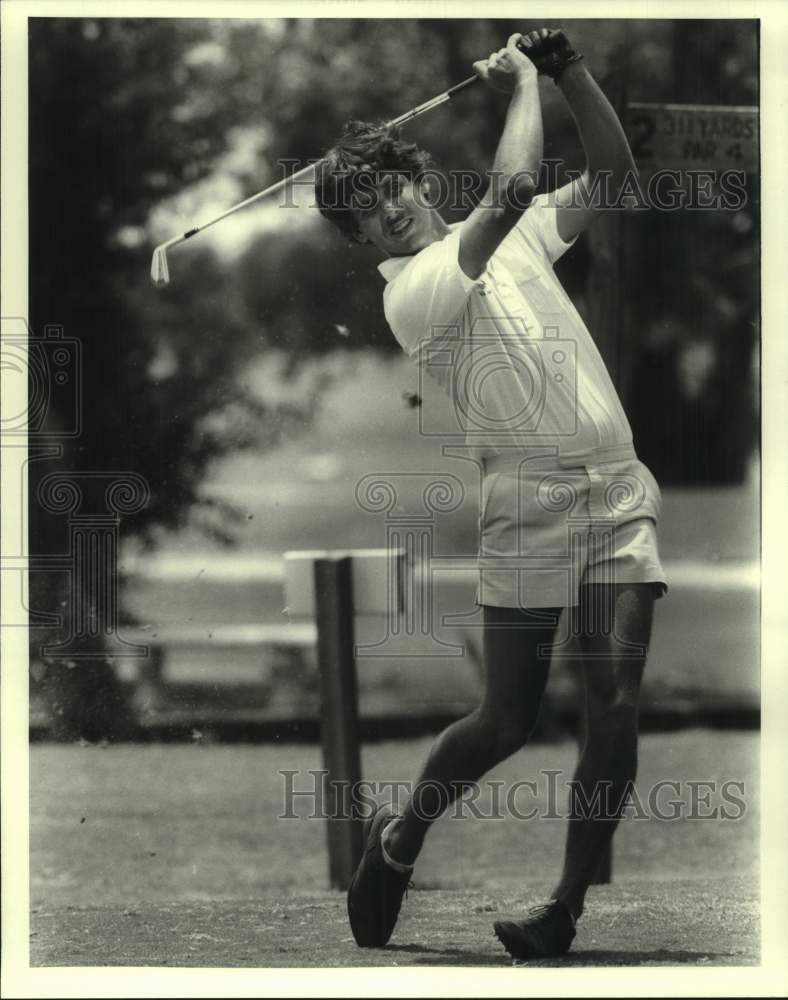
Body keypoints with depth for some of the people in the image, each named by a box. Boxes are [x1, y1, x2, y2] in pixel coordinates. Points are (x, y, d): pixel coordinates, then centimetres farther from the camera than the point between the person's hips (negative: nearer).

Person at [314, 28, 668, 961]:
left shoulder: (516, 239, 14)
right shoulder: (410, 292, -8)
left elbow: (612, 171, 18)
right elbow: (511, 189, -20)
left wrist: (572, 70, 6)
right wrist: (522, 81, -7)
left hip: (619, 496, 5)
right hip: (529, 506, -5)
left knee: (615, 707, -8)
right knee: (506, 720, -1)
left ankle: (567, 908, -2)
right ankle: (398, 838, 26)